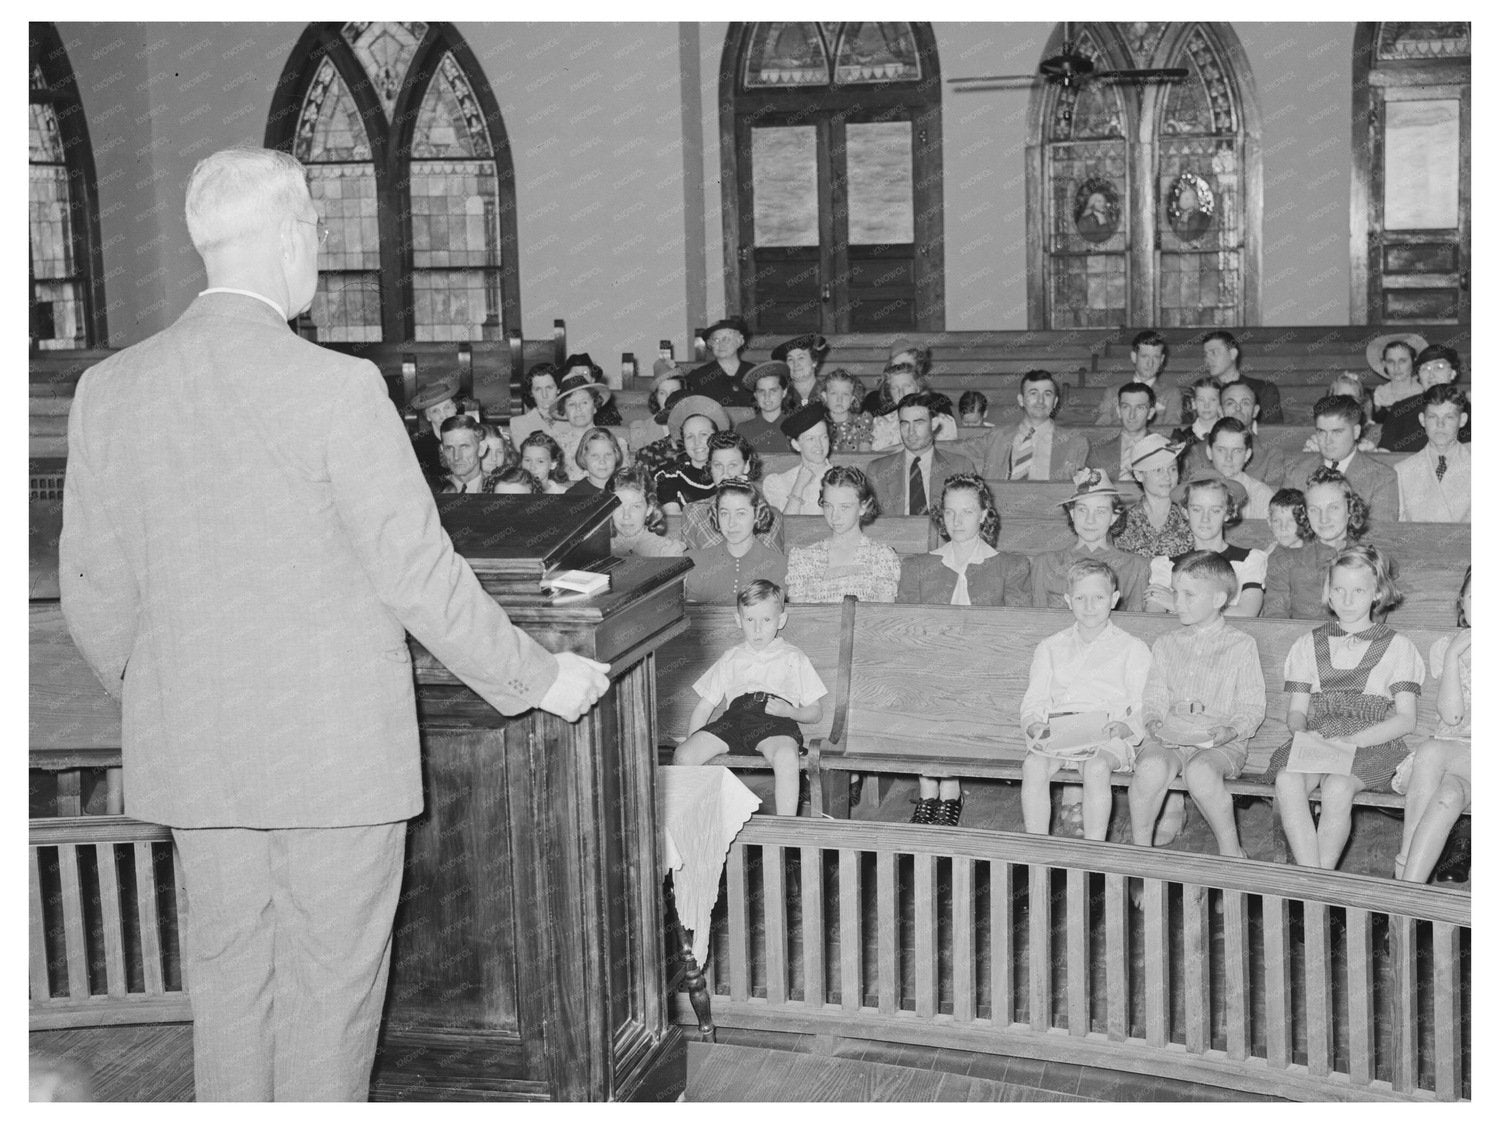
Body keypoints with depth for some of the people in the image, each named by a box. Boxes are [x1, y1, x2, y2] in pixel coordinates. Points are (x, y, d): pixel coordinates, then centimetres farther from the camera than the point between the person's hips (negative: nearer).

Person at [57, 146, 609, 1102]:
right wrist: (541, 678, -1)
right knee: (329, 987, 9)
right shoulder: (336, 388, -16)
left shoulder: (110, 389, -1)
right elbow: (418, 574, -14)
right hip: (335, 750, -5)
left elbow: (93, 593, 4)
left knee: (227, 978, 18)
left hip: (192, 753, 5)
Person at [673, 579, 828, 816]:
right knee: (682, 756, -23)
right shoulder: (730, 660, 29)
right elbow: (703, 708, 25)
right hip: (735, 715, 3)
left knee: (786, 756, -39)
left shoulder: (794, 658, 22)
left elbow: (815, 712, 18)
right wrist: (693, 741, 7)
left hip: (776, 722, -3)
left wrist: (789, 711, -4)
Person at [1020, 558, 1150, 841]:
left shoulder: (1132, 649, 13)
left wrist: (1123, 726, -17)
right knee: (1033, 766, -30)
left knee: (1097, 767, -36)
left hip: (1108, 739, -2)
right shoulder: (1050, 648, 23)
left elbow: (1143, 708, 5)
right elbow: (1034, 700, 15)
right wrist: (1034, 726, -8)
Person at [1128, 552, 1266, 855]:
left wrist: (1233, 729, -18)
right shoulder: (1165, 644, 17)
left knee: (1200, 771, -38)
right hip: (1170, 736, 3)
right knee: (1151, 768, -32)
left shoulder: (1241, 646, 5)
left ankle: (1231, 850, -18)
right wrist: (1154, 720, -8)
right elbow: (1154, 698, 15)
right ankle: (1140, 847, -10)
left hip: (1221, 743, -3)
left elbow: (1253, 707, 2)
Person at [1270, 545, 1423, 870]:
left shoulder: (1398, 648, 11)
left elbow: (1405, 719, 2)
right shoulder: (1308, 645, 21)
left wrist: (1352, 741, -14)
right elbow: (1296, 710, 16)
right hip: (1316, 741, 2)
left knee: (1337, 787, -36)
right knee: (1286, 780, -33)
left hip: (1372, 744, -2)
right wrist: (1302, 733, -9)